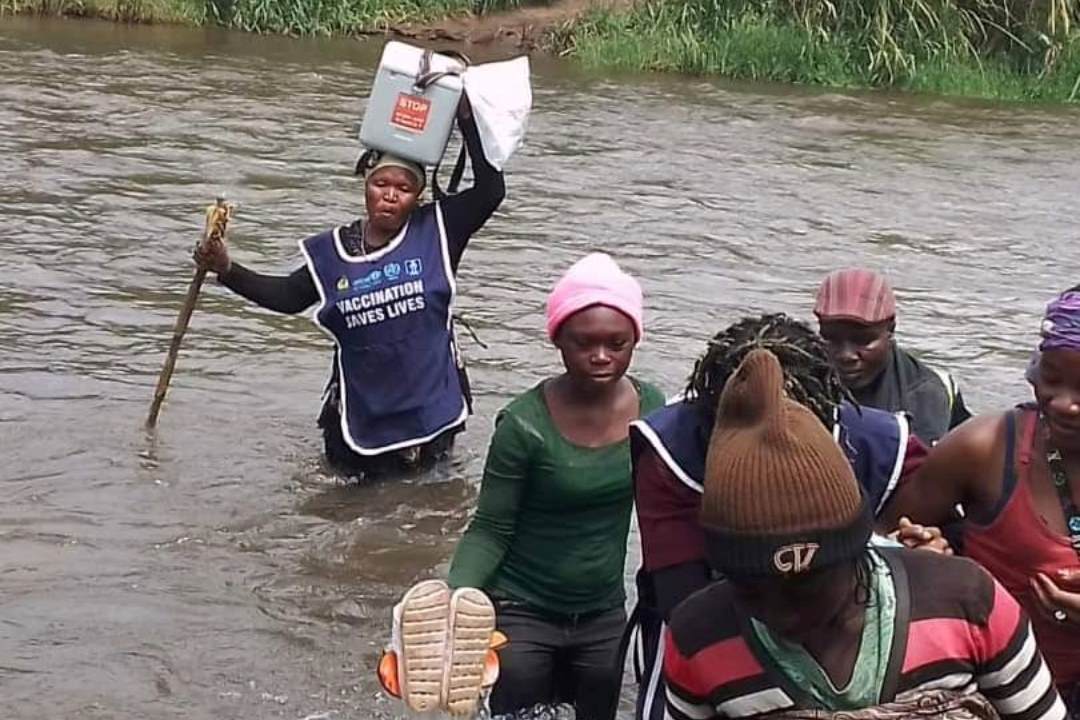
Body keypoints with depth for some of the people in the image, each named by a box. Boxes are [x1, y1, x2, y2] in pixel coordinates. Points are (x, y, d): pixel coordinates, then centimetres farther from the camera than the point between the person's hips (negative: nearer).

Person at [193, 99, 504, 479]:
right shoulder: (333, 251, -2)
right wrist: (228, 270, -3)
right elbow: (288, 296, 7)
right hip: (360, 414, 2)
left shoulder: (436, 231, -7)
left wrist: (466, 118, -17)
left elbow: (491, 188, -14)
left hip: (428, 408, -2)